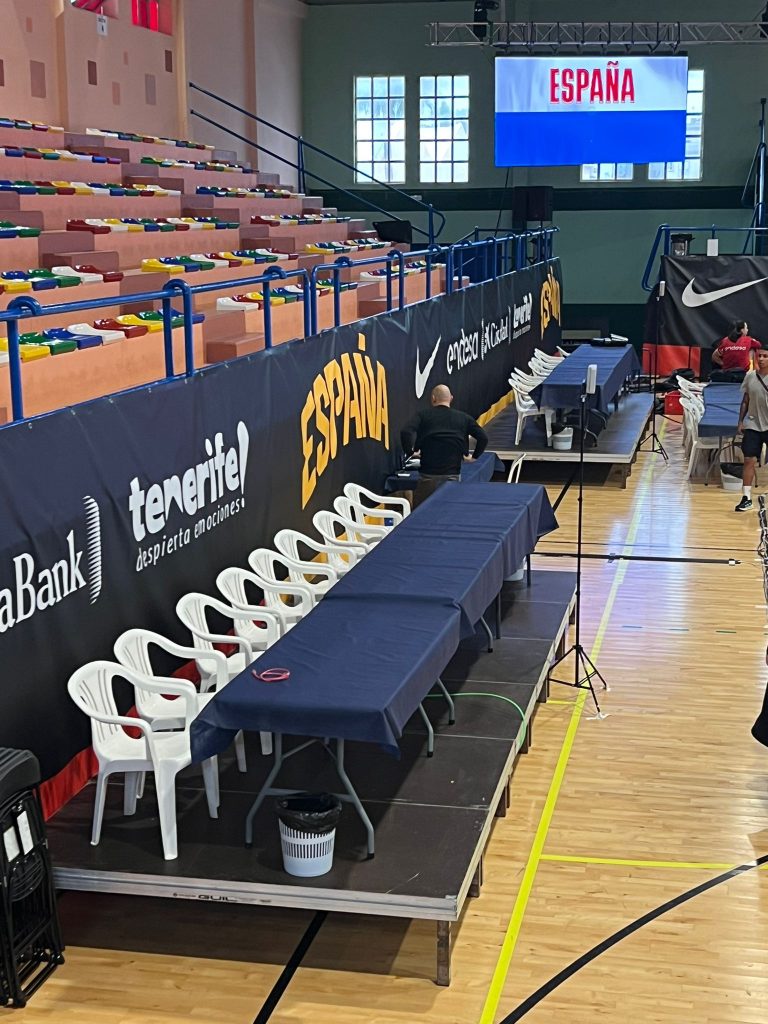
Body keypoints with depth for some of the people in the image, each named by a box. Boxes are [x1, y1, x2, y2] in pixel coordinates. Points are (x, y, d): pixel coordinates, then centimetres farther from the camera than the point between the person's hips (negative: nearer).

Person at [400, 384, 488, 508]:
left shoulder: (423, 415, 0)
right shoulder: (463, 418, 8)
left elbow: (406, 432, -15)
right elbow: (483, 437, 4)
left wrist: (409, 450, -1)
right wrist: (474, 456, 14)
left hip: (428, 475, -2)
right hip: (453, 475, 2)